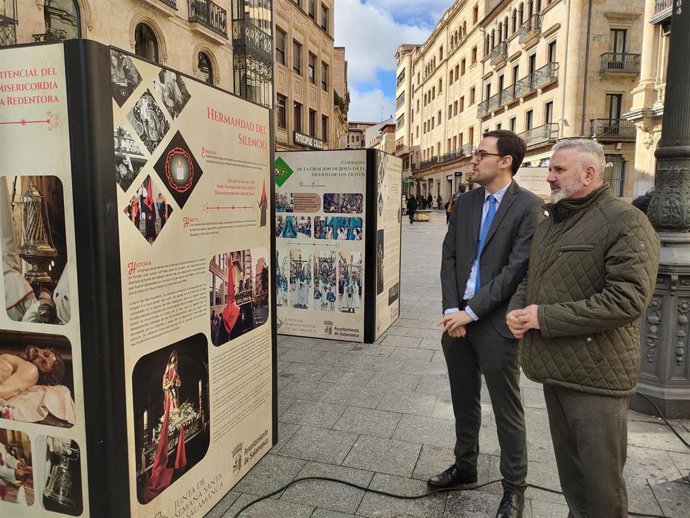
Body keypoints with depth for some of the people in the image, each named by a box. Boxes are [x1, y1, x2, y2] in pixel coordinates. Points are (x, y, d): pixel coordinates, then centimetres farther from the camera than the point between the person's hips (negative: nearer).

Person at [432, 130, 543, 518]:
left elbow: (517, 269, -16)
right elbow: (449, 257, 5)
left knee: (507, 411, 9)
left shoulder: (529, 207, -10)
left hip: (497, 324, -5)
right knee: (464, 401, 19)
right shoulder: (465, 203, 9)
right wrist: (452, 310, -6)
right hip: (458, 318, 6)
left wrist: (472, 311, -16)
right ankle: (465, 467, 39)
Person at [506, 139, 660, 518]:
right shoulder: (549, 223, 14)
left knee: (600, 478, 7)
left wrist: (545, 317, -20)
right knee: (569, 467, 22)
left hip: (596, 373, -7)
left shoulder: (625, 222, -12)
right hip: (555, 367, 8)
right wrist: (517, 309, 0)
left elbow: (628, 299, -22)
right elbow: (530, 279, 22)